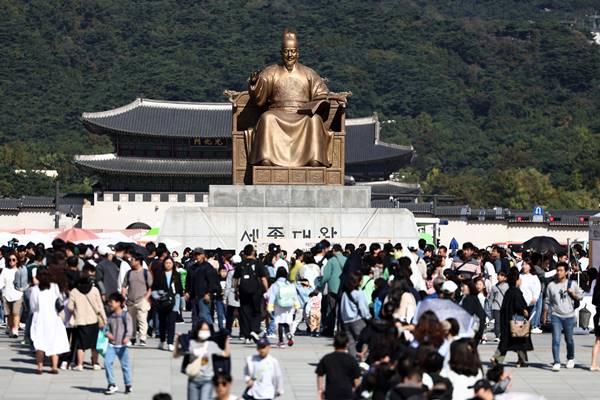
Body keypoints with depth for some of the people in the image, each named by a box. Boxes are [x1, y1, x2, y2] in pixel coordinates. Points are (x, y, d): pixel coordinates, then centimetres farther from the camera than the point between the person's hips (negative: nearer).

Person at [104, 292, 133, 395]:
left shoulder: (125, 315, -7)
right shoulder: (110, 316, 10)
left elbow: (129, 327, -16)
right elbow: (107, 327, 16)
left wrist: (127, 337, -33)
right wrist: (107, 333, -7)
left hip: (122, 345, -4)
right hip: (111, 344, 5)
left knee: (125, 365, 5)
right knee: (107, 362, -11)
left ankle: (128, 385, 22)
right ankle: (112, 385, -1)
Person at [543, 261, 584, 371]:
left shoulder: (572, 284, 2)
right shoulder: (551, 285, 3)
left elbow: (580, 296, 10)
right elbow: (547, 301, 9)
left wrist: (572, 293, -9)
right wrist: (545, 315, 7)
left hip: (569, 316, 0)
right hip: (556, 316, 0)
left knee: (569, 340, 11)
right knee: (556, 340, -10)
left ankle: (570, 358, 35)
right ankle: (557, 362, -10)